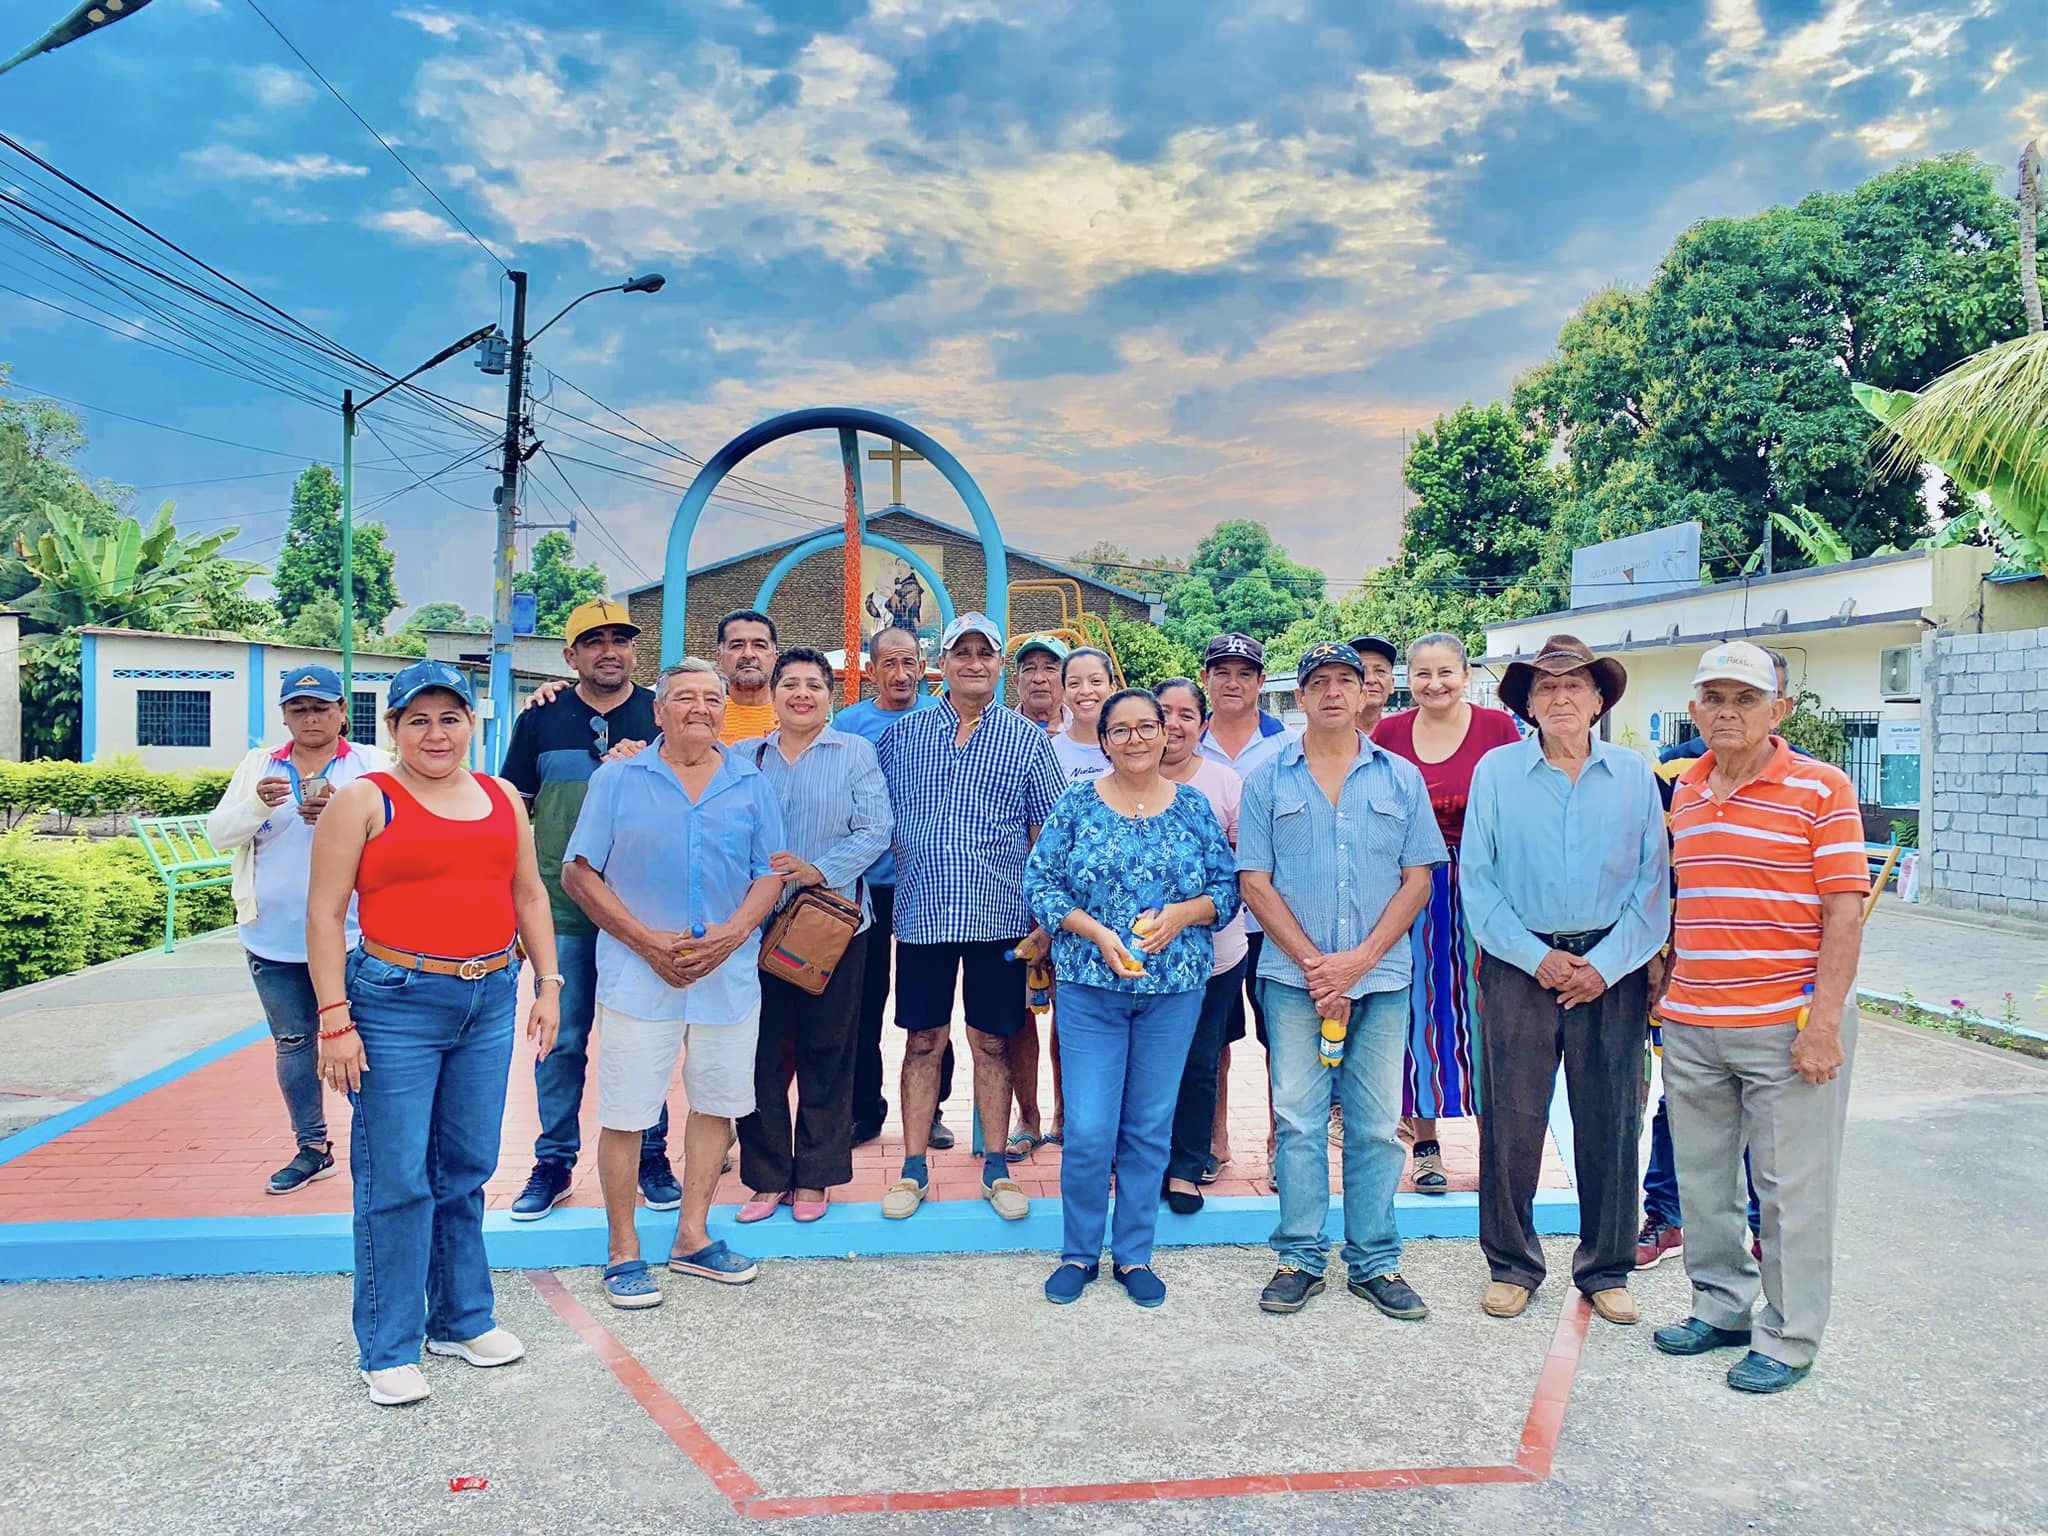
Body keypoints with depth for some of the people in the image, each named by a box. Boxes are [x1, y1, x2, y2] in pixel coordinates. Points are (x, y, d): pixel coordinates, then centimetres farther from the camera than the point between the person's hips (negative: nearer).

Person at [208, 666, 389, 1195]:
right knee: (292, 1043, 12)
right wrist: (258, 804, -17)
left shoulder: (371, 763, 1)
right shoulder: (258, 765, 10)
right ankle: (312, 1148, 25)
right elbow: (219, 833, 3)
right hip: (274, 938, 4)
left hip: (350, 936, -4)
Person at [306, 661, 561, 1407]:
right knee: (395, 1179, 1)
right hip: (395, 1002, -4)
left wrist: (548, 984, 10)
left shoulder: (502, 798, 11)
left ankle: (463, 1318, 29)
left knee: (466, 1170, 13)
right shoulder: (363, 801, -3)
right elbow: (325, 913, -6)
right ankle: (388, 1349, 14)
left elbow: (529, 896, 16)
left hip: (489, 1002, 5)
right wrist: (335, 1019, -11)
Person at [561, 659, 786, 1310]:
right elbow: (578, 872, -2)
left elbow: (770, 874, 7)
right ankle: (623, 1252, 16)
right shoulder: (617, 779, 0)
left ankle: (692, 1236, 27)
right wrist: (648, 941, -12)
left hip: (729, 974, 3)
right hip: (638, 975, -3)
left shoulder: (751, 783, 7)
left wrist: (731, 935, -11)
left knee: (717, 1103, 11)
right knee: (625, 1112, 1)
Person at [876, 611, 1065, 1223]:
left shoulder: (1026, 739, 2)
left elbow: (1046, 833, 3)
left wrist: (1046, 915, -1)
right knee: (923, 1041, 8)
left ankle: (996, 1168, 21)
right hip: (922, 914, 1)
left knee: (991, 1042, 8)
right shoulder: (901, 736, 5)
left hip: (1000, 917, -1)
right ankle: (913, 1170, 19)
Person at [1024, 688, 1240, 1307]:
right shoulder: (1076, 804, 0)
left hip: (1174, 989, 2)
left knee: (1150, 1128, 10)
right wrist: (1096, 932, -15)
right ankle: (1078, 1253, 18)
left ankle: (1134, 1254, 25)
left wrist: (1184, 913, -13)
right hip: (1090, 985, -1)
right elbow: (1038, 882, -3)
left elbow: (1228, 886, 6)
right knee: (1089, 1129, -2)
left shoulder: (1193, 807, 5)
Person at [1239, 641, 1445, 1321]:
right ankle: (1299, 1258, 15)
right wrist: (1314, 963, -9)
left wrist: (1360, 960, -8)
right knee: (1298, 1122, 3)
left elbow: (1418, 879, 3)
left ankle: (1374, 1262, 18)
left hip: (1382, 978, 1)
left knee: (1376, 1126, 6)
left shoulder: (1400, 778, 7)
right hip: (1293, 977, -1)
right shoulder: (1268, 778, 4)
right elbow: (1254, 882, 0)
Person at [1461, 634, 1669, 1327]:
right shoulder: (1497, 771, 2)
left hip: (1612, 971, 1)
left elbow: (1653, 881, 2)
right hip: (1521, 966, -1)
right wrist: (1537, 956, -8)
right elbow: (1477, 880, 0)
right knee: (1512, 1120, 2)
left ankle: (1606, 1269, 24)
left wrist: (1606, 965, -8)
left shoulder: (1634, 776, 5)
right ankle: (1512, 1264, 19)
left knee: (1611, 1122, 7)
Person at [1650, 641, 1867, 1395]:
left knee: (1791, 1189, 4)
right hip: (1691, 1024, 6)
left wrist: (1823, 1022, -16)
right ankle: (1721, 1308, 31)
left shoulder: (1821, 788, -6)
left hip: (1788, 1025, -5)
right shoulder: (1685, 793, 10)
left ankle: (1788, 1340, 19)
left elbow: (1844, 911, -10)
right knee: (1702, 1178, 15)